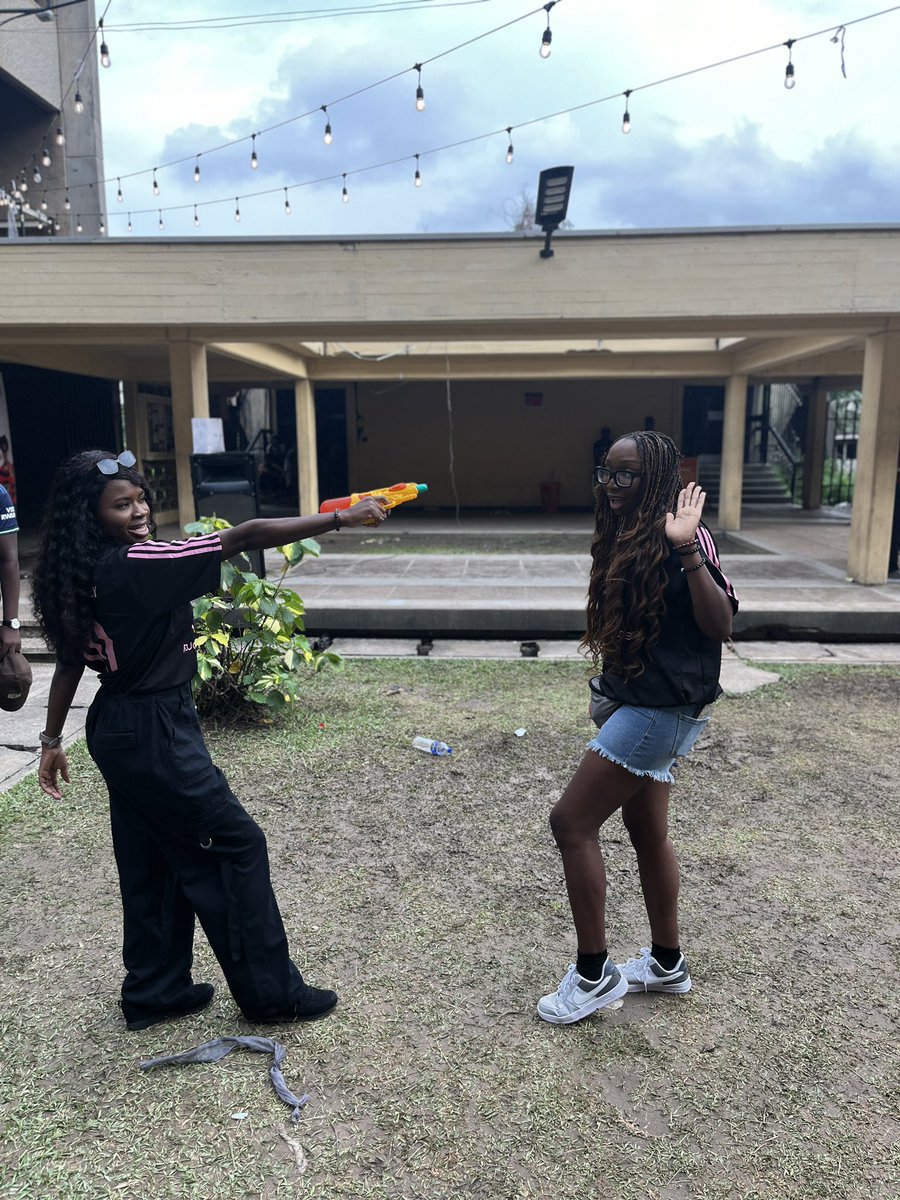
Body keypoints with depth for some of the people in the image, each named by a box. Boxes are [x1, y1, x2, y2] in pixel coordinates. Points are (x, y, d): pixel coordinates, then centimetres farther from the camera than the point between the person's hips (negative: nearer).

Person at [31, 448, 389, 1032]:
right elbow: (244, 538, -28)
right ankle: (269, 991, 16)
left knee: (152, 861, 19)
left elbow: (71, 660, 11)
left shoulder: (83, 576, 4)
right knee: (237, 845, 3)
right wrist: (340, 518, -27)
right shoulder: (136, 566, -24)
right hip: (154, 733, -9)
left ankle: (154, 992, 34)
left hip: (119, 728, 9)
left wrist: (54, 738, 19)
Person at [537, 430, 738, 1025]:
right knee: (648, 832, 18)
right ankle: (667, 962, 36)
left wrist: (687, 550, -32)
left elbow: (719, 625, -23)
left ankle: (593, 974, 9)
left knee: (572, 821, -6)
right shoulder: (625, 537, 11)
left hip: (661, 709, -9)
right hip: (637, 704, 9)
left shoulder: (681, 537, -16)